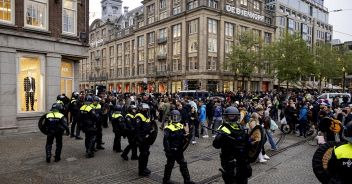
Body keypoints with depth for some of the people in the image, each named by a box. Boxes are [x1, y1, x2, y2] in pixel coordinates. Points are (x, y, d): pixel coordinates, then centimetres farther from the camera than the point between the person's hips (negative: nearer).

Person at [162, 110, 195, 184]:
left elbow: (184, 137, 17)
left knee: (183, 165, 13)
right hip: (171, 151, -6)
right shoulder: (168, 128, -15)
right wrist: (167, 150, -22)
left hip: (179, 150, 6)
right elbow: (165, 140, -19)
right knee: (169, 165, 7)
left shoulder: (181, 126, 5)